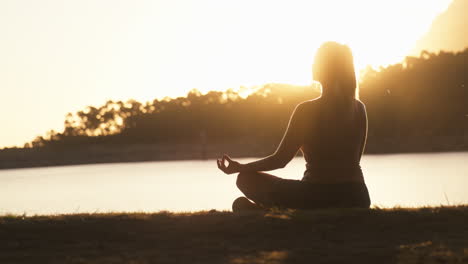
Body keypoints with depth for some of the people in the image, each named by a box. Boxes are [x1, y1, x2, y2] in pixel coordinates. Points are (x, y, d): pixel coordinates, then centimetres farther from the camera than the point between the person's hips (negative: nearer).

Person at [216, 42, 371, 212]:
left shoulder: (306, 110, -11)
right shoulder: (359, 108, 4)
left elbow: (280, 160, -8)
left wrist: (239, 168, 5)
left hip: (319, 197, -6)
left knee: (246, 180, 10)